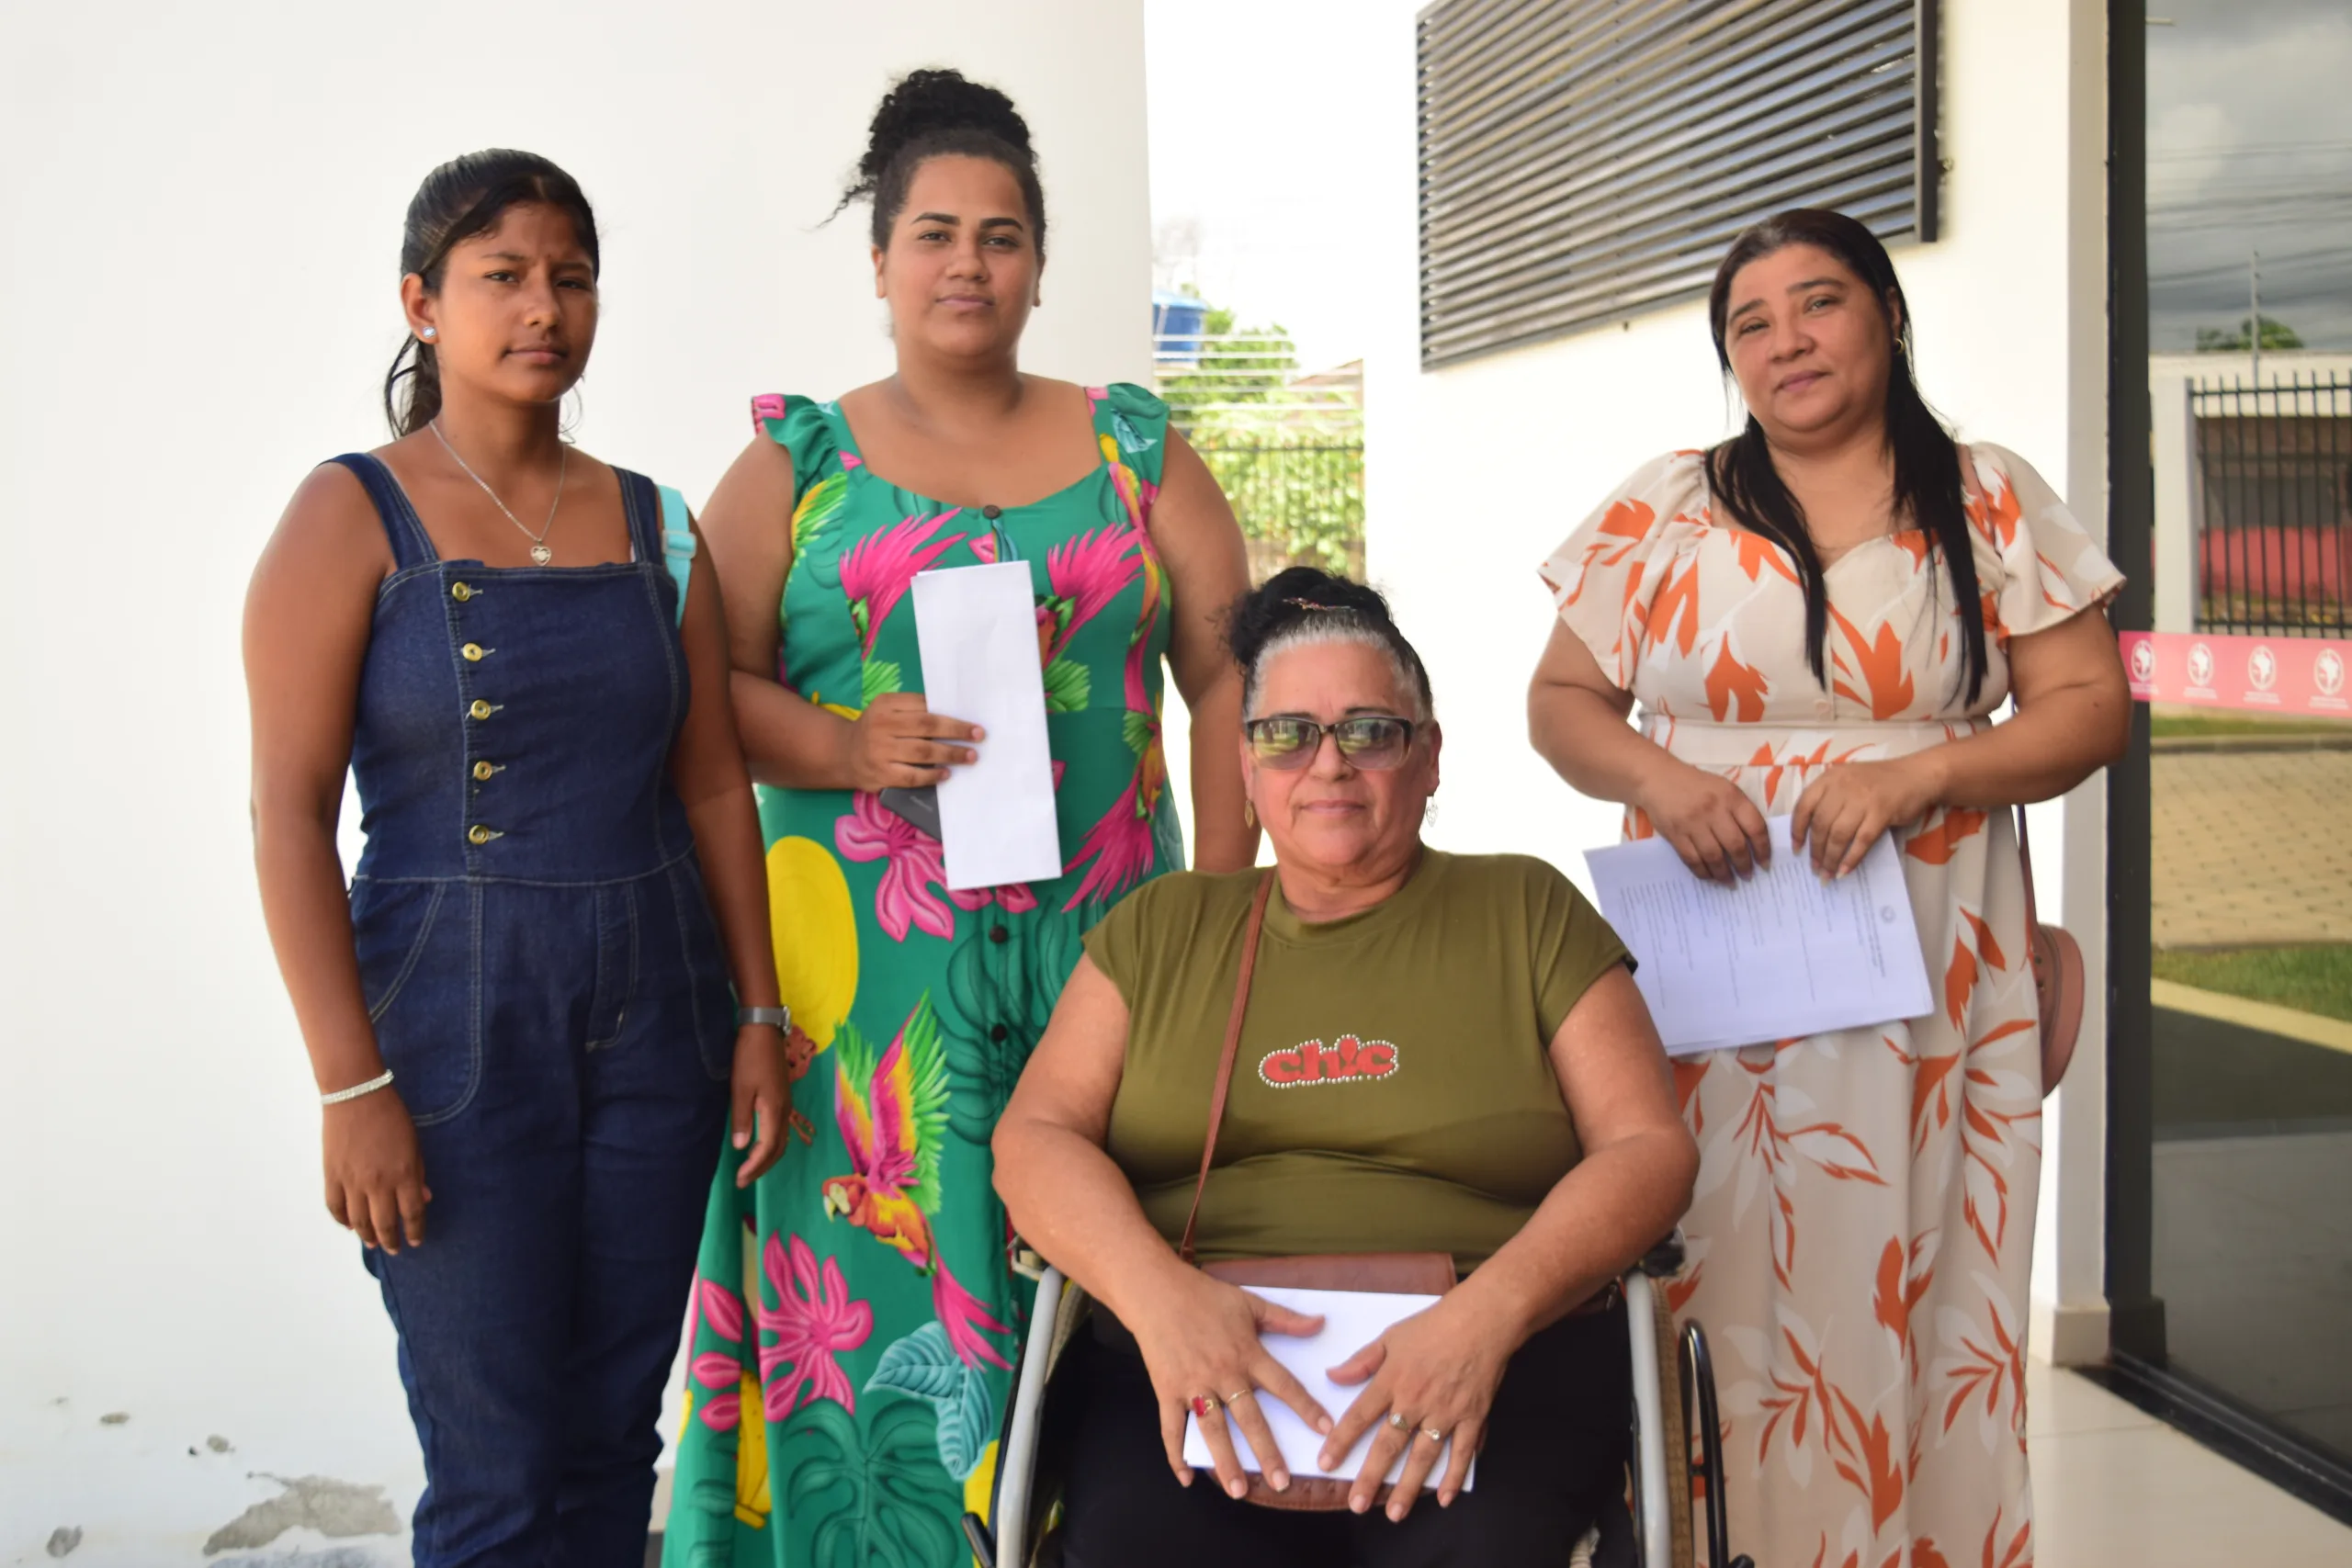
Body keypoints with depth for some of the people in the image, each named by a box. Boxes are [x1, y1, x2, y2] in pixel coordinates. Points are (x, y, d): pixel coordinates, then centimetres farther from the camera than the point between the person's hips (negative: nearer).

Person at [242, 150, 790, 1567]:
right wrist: (352, 1084, -14)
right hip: (458, 1022, -4)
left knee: (614, 1444, 10)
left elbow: (715, 785, 10)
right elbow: (291, 811, -9)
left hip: (657, 1020, 4)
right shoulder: (353, 517, -4)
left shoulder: (647, 521, 9)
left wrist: (760, 1014, 5)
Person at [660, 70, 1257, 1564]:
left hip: (1099, 937, 1)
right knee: (879, 1276, -1)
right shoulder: (799, 460, 9)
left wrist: (1225, 905, 0)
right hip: (869, 952, -1)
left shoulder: (1135, 447, 11)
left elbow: (1228, 677, 8)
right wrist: (841, 747, -15)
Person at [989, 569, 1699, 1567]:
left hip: (1496, 1367, -1)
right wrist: (1158, 1293, -14)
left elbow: (1649, 1146, 5)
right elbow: (1034, 1135, 8)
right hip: (1194, 1370, 1)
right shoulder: (1162, 927, 18)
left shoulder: (1527, 910, 13)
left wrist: (1489, 1313, -15)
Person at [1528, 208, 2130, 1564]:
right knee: (1720, 1291, -2)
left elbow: (2089, 708, 3)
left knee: (1911, 1287, 0)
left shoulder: (1994, 503, 7)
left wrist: (1916, 775, -13)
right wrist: (1661, 778, -12)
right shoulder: (1666, 508, 7)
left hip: (1930, 976, 0)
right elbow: (1564, 700, 9)